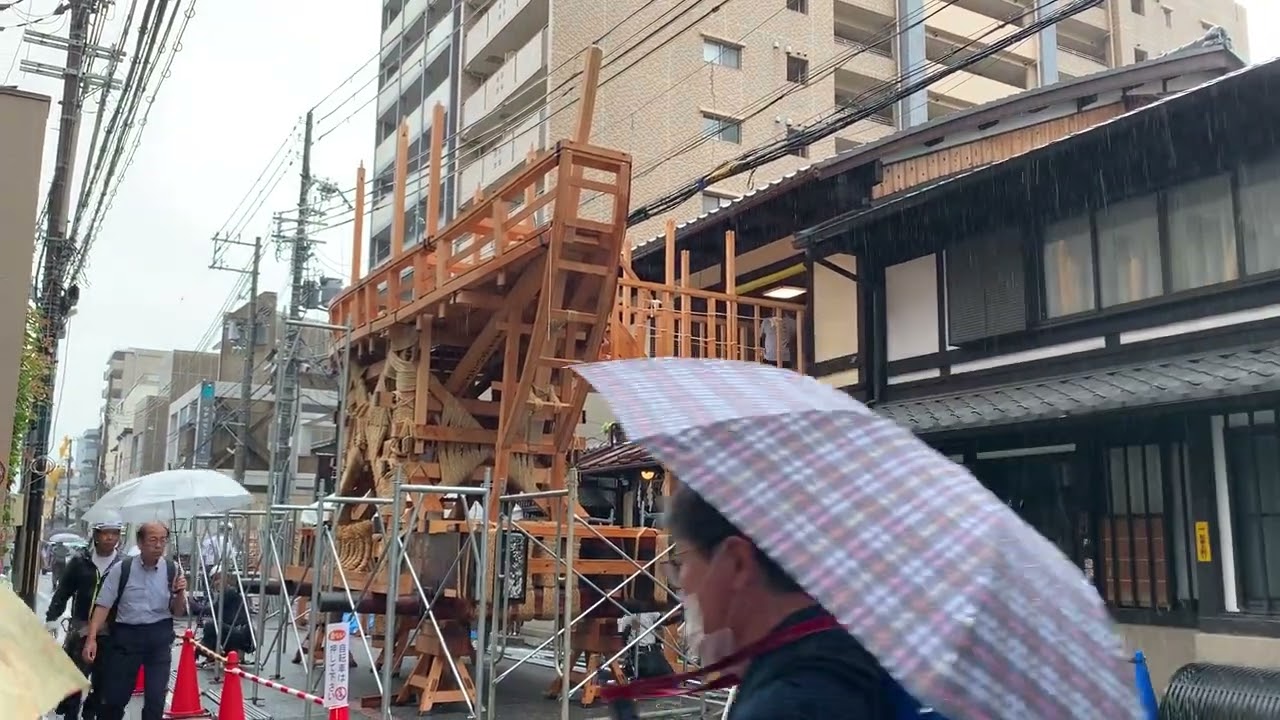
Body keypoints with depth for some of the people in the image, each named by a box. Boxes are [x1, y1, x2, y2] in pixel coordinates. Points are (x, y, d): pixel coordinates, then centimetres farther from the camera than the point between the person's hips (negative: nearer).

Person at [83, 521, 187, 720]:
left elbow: (177, 611, 5)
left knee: (156, 698, 3)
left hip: (159, 637, 1)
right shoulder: (121, 570, -6)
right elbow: (103, 605, -4)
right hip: (126, 635, -1)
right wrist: (92, 638, -13)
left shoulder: (172, 570, -2)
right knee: (114, 695, 7)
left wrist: (180, 593, -15)